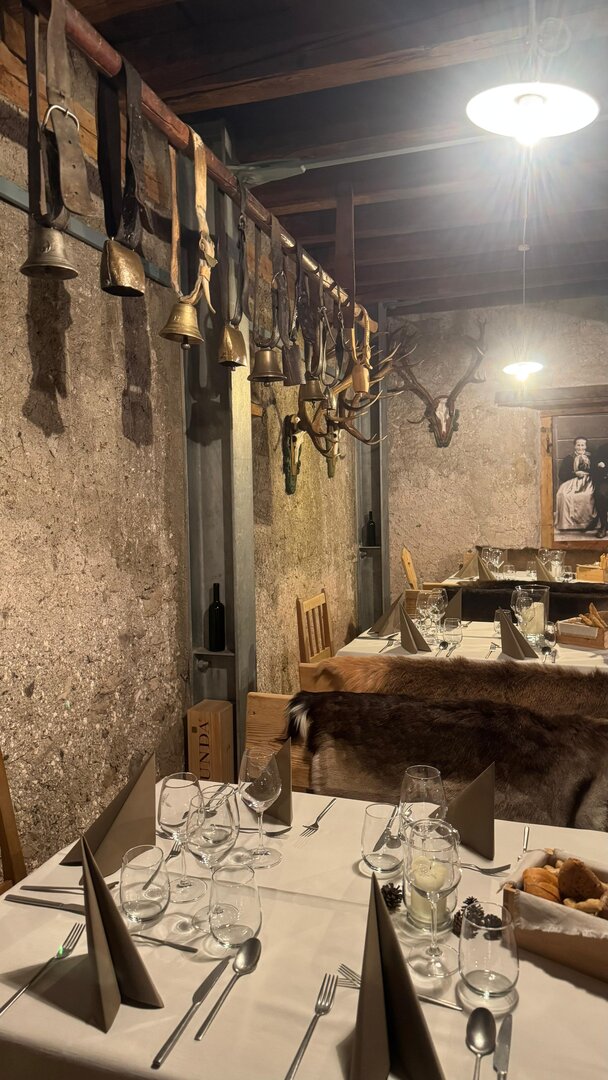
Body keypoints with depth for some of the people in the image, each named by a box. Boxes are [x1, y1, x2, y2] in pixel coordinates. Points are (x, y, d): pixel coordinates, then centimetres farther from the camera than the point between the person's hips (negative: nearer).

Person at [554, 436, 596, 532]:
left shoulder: (591, 457, 16)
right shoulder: (568, 459, 14)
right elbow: (561, 474, 3)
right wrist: (575, 473, -10)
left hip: (587, 482, 0)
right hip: (571, 482, 0)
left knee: (587, 496, -36)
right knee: (564, 495, -34)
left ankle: (586, 523, -26)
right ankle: (566, 523, -28)